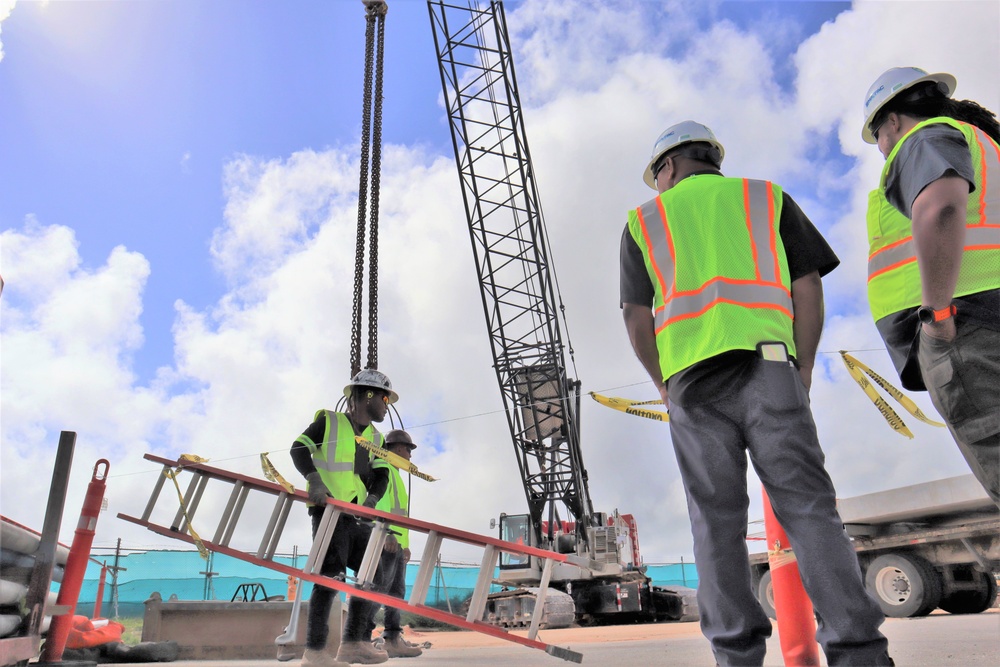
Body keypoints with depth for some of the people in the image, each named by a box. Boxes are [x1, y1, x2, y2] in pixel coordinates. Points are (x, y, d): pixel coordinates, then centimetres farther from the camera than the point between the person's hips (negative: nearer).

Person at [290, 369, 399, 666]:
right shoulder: (329, 421, 2)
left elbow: (381, 474, 10)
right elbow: (299, 449, -4)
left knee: (375, 577, 4)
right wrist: (314, 479, -20)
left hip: (356, 516, 7)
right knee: (331, 575, -15)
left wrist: (373, 497, -10)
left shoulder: (375, 437, 18)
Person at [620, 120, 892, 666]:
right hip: (766, 364, 0)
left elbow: (637, 318, 8)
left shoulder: (644, 220, 18)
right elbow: (808, 287, 8)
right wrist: (802, 371, 10)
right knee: (806, 504, -3)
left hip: (691, 379, 0)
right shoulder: (768, 197, 20)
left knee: (716, 520, 2)